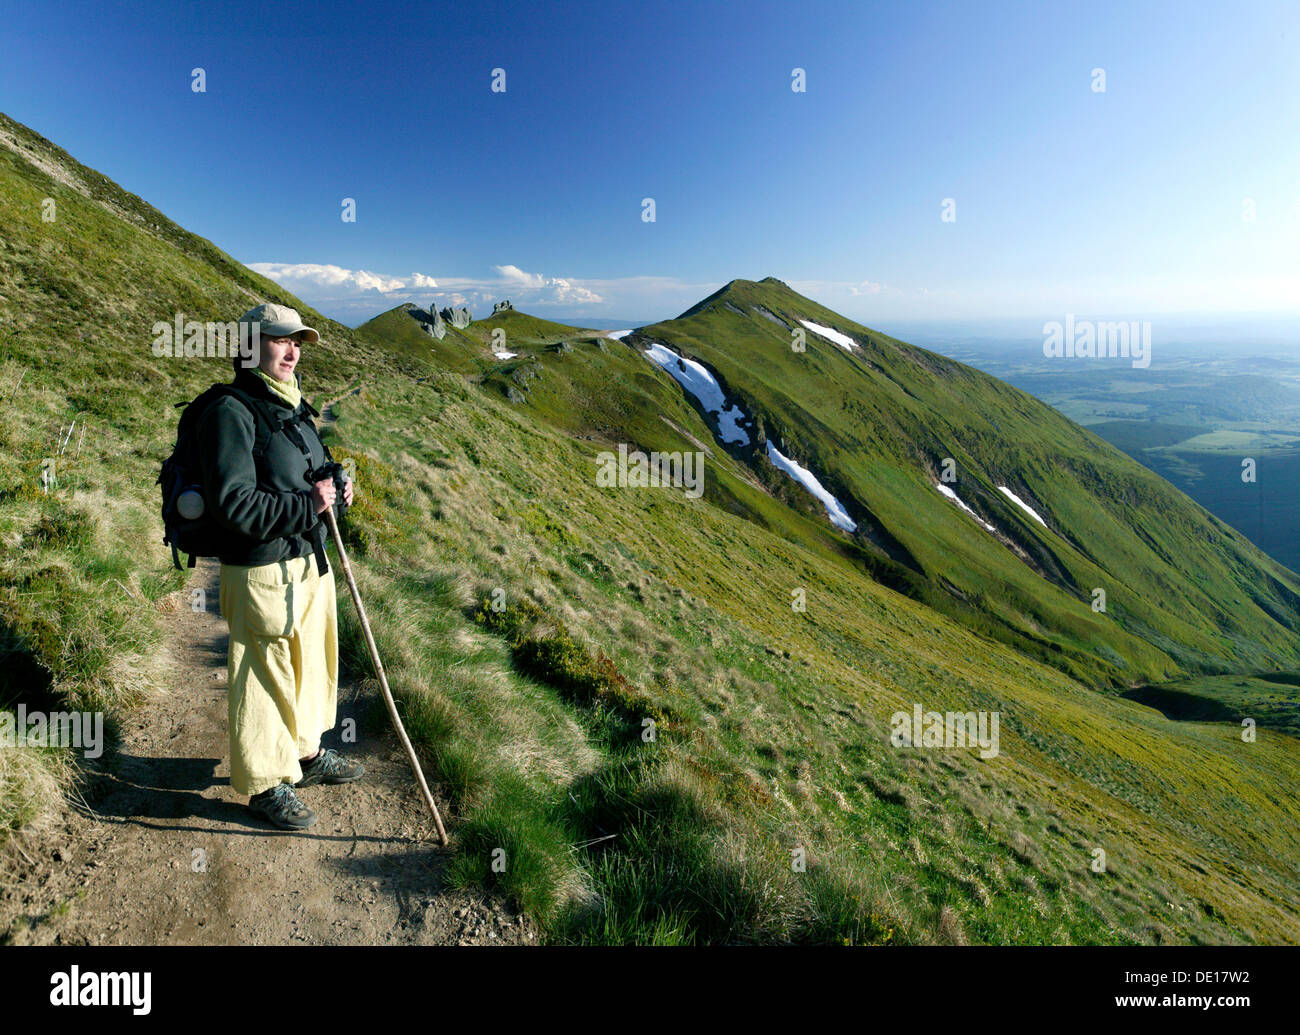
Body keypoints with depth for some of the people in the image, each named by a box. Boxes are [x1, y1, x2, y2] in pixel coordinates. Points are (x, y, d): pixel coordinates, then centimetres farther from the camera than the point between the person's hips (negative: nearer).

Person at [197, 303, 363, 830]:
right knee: (265, 677, 6)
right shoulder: (231, 412, -16)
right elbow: (234, 504, -24)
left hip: (310, 561, 9)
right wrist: (307, 504, -22)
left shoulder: (292, 406, 12)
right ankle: (265, 783, 25)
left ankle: (307, 753, 42)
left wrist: (335, 488, 4)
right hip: (262, 573, -9)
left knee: (312, 661, 21)